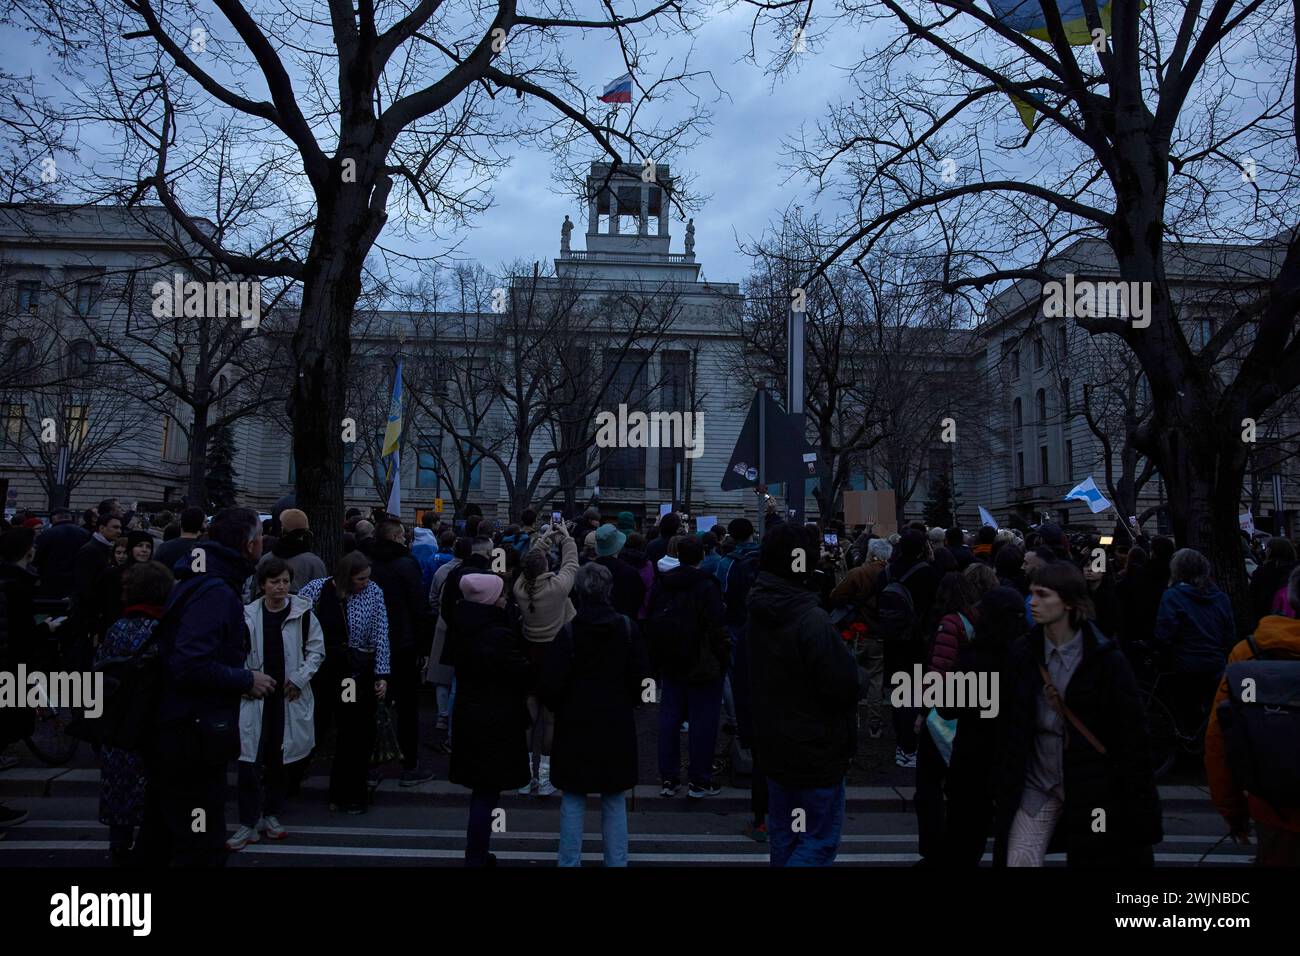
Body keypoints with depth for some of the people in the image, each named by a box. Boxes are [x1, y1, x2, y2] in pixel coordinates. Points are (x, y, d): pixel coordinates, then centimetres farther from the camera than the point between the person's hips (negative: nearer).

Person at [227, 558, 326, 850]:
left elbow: (316, 650, 0)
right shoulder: (249, 614, -3)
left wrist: (299, 678, -9)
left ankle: (271, 814, 28)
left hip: (289, 695, 1)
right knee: (250, 759, -5)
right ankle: (248, 823, 8)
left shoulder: (302, 612, -5)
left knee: (278, 756, 12)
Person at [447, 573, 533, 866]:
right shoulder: (499, 636, -23)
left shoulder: (461, 631, 4)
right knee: (487, 793, 2)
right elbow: (524, 675, -15)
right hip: (497, 723, -9)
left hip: (468, 716, 9)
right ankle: (476, 858, 10)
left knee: (482, 791, 19)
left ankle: (477, 854, 30)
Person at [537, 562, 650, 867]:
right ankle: (616, 861, 16)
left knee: (573, 800, 10)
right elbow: (642, 678, -2)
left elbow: (550, 685, -11)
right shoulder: (627, 628, -4)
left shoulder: (569, 631, -11)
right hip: (617, 727, 2)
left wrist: (561, 709, 9)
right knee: (615, 802, 12)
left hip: (575, 726, -2)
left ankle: (570, 861, 14)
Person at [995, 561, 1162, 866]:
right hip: (1037, 782, 2)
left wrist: (1140, 804, -9)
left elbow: (1133, 734, -8)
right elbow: (1010, 729, 4)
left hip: (1091, 786, -2)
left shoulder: (1106, 659, -10)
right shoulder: (1022, 655, -1)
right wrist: (1006, 789, 2)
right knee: (1019, 860, -5)